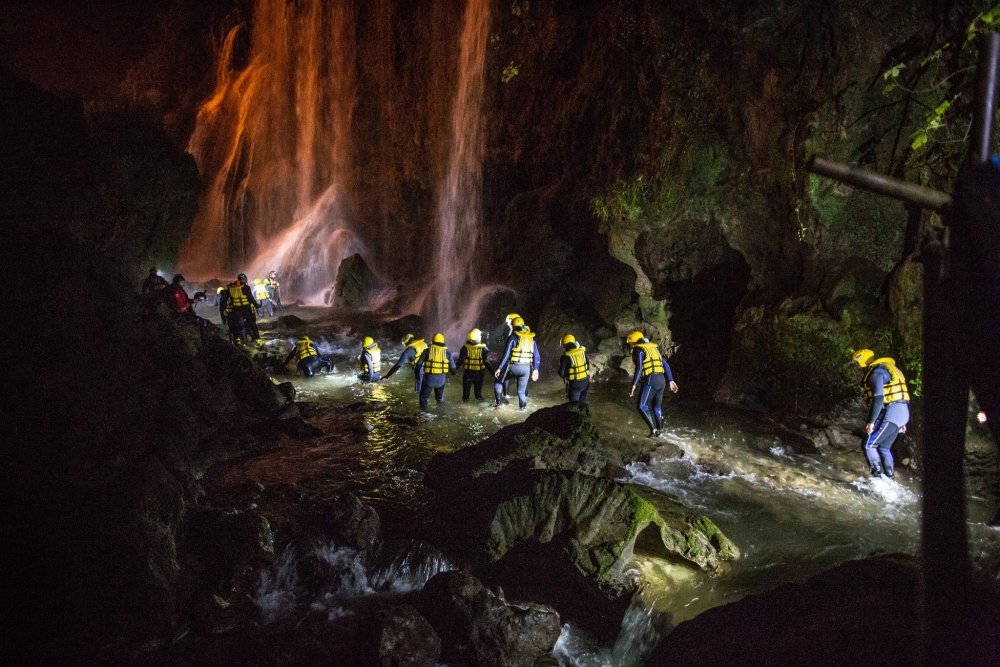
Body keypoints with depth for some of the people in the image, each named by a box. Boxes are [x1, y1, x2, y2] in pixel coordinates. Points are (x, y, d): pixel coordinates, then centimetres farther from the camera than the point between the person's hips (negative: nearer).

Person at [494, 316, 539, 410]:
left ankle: (498, 404, 14)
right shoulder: (531, 338, 10)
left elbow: (506, 354, -11)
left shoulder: (513, 337, -5)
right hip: (526, 368, 4)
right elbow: (537, 356, 11)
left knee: (498, 381, 18)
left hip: (513, 367, -4)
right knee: (522, 391, 16)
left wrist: (499, 368, -7)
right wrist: (535, 370, 19)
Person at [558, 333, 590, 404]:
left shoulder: (566, 357, -17)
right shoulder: (583, 351, -1)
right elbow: (588, 364, 8)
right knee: (582, 403, 20)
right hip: (585, 381, 5)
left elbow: (561, 373, -14)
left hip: (574, 383, -5)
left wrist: (564, 377, 7)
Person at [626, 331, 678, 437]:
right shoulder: (654, 348, 22)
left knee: (642, 406, -4)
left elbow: (639, 368, -15)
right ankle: (658, 430, 22)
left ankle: (653, 429, -13)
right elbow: (666, 364, 19)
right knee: (657, 406, 18)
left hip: (651, 380, -8)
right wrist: (671, 380, 20)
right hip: (661, 380, 8)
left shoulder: (638, 350, -2)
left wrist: (634, 385, -17)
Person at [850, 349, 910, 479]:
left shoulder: (876, 372, -10)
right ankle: (890, 479, 15)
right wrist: (902, 422, 23)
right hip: (902, 413, 10)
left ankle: (878, 477, -7)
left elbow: (878, 397, -21)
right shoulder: (885, 369, 20)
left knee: (869, 445, -5)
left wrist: (871, 421, -21)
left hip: (891, 413, -10)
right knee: (884, 447, 16)